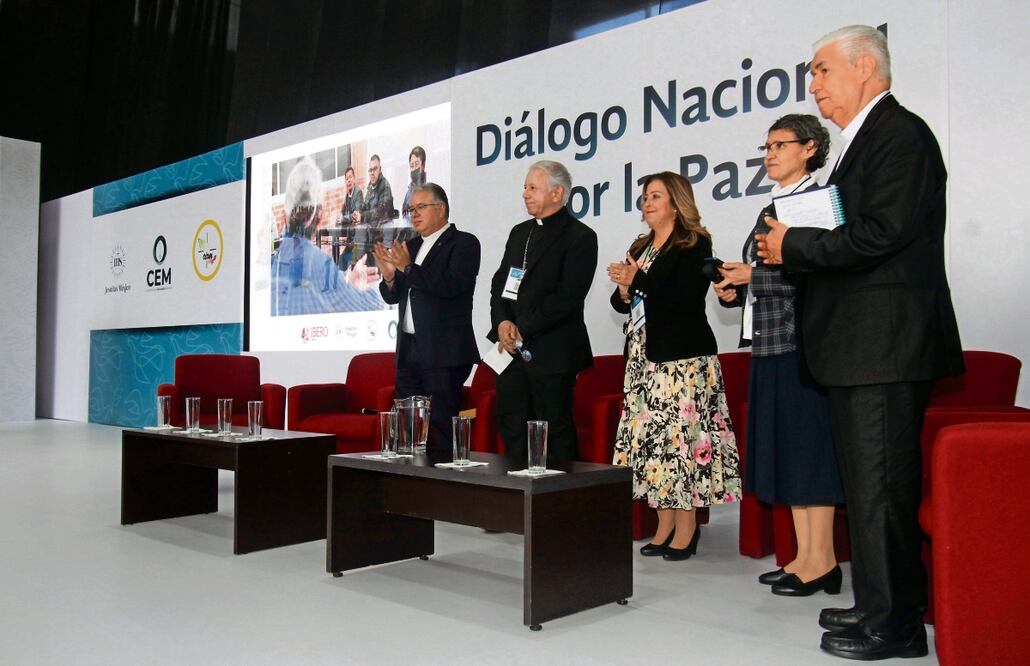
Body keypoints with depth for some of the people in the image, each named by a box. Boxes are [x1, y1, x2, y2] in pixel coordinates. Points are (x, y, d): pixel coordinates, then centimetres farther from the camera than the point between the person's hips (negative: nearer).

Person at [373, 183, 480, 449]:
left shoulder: (463, 243, -4)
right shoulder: (410, 247, 17)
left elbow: (452, 286, -19)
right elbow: (393, 297, 17)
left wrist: (408, 268, -18)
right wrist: (389, 276, -3)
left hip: (443, 352, -7)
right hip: (409, 349, 7)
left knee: (442, 426, -6)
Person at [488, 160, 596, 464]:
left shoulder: (580, 237, -6)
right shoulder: (519, 233, 18)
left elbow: (567, 297, -14)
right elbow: (499, 283, 15)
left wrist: (522, 330, -14)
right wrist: (502, 322, -4)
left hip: (552, 354, -7)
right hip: (512, 349, 7)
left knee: (555, 435, -1)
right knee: (511, 429, 10)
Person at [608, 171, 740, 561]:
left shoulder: (695, 244, -3)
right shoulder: (641, 248, 19)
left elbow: (686, 299, -16)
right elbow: (623, 304, 20)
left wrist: (639, 279, -12)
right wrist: (624, 291, -3)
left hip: (681, 357, -7)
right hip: (643, 357, 7)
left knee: (680, 435, -7)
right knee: (651, 437, 4)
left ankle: (686, 528, 2)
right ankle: (665, 526, 12)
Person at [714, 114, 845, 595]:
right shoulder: (771, 208, 20)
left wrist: (755, 275, -17)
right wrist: (733, 290, 7)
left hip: (801, 341, -9)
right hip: (768, 342, 9)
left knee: (809, 444, -5)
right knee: (784, 448, 10)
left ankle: (822, 560, 5)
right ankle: (805, 556, 18)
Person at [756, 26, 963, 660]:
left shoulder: (900, 133, -10)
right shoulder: (864, 140, 21)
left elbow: (881, 233, -22)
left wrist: (793, 245, -12)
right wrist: (796, 247, 4)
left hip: (885, 345, -10)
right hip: (863, 346, 10)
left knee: (881, 484, -4)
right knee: (868, 482, 16)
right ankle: (880, 606, 29)